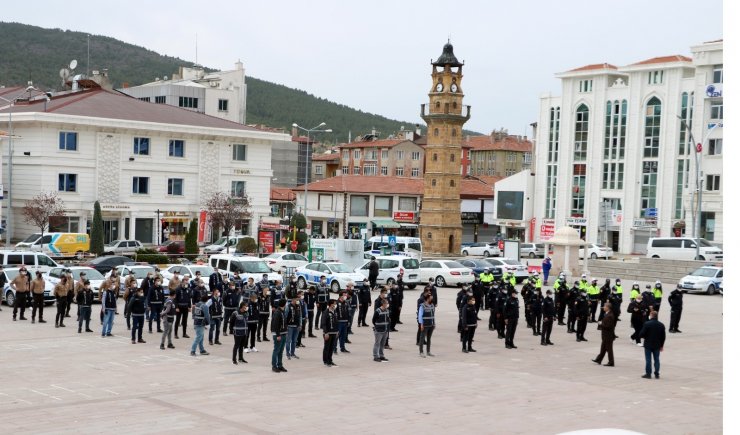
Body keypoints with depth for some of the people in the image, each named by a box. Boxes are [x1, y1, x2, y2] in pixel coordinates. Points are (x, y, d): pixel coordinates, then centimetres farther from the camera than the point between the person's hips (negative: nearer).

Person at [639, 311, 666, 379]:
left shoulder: (647, 324, -14)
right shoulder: (661, 325, 2)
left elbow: (641, 334, -15)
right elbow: (663, 337, 6)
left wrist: (643, 337, 9)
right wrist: (661, 345, 14)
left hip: (648, 345, -4)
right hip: (657, 345, 4)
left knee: (648, 359, 3)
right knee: (656, 359, 10)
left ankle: (648, 373, 4)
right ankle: (657, 374, 11)